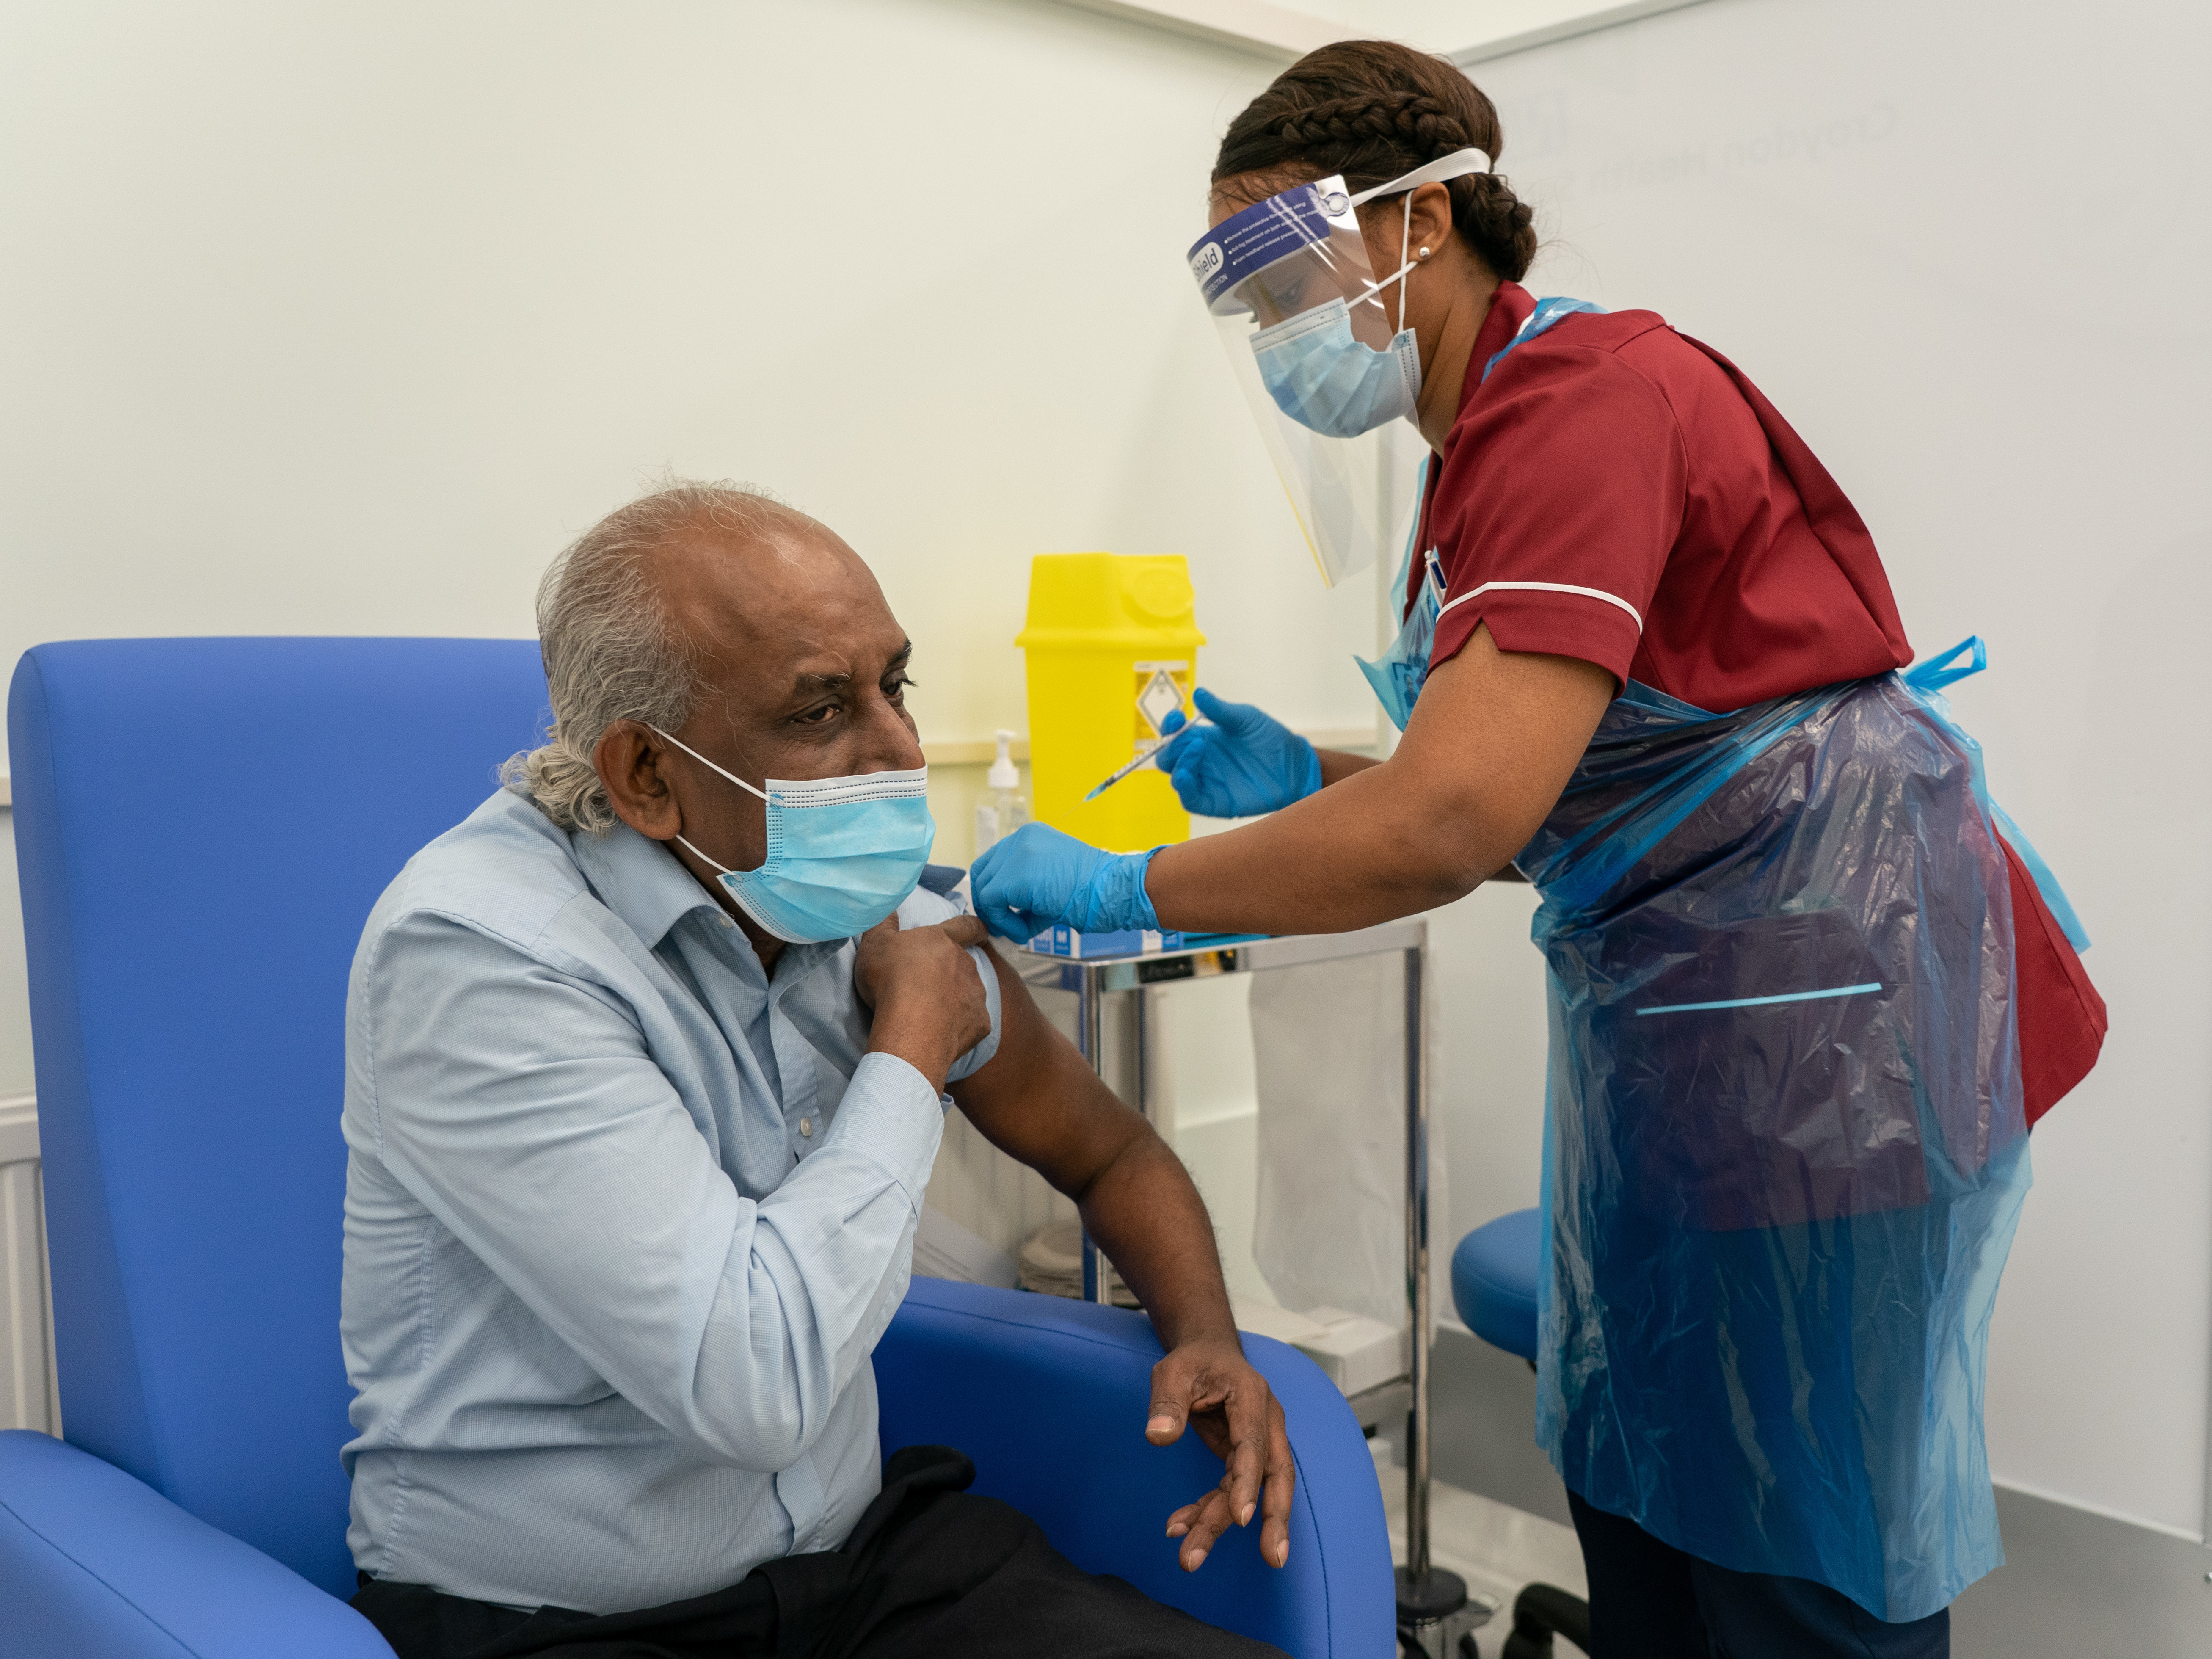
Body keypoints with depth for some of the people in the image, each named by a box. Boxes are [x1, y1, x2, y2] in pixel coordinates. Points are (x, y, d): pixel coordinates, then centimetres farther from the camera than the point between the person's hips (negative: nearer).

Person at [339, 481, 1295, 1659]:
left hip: (863, 1547, 5)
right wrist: (909, 1049, -16)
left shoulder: (872, 911, -1)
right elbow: (752, 1385, -28)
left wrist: (1204, 1333, -6)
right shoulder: (471, 951, -22)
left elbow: (1111, 1155, 14)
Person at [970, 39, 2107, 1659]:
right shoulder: (1483, 439, 11)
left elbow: (1453, 826, -29)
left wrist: (1129, 887, -18)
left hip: (1820, 999, -9)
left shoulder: (1586, 387, -18)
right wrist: (1305, 779, 6)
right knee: (1637, 1513, 18)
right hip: (1664, 1009, 10)